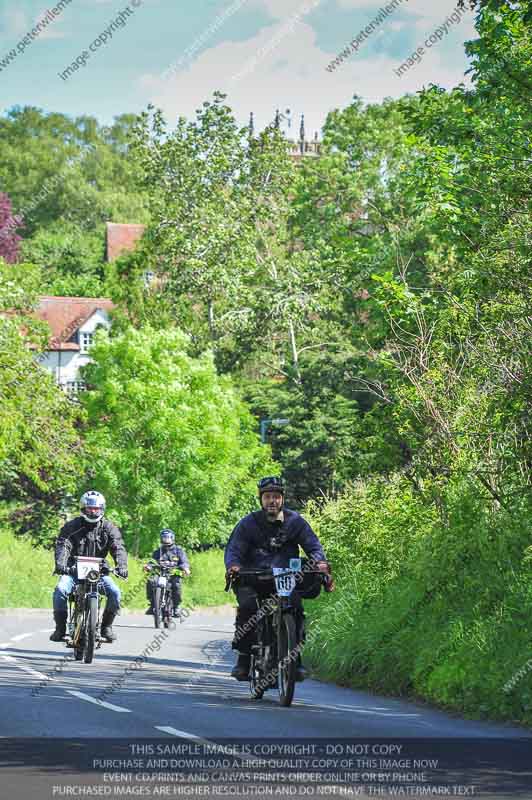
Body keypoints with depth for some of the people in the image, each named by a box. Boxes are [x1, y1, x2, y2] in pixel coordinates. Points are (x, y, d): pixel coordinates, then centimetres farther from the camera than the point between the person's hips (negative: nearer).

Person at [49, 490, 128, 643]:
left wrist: (121, 565, -32)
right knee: (60, 590, -27)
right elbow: (63, 546, -16)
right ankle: (60, 627, -12)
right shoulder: (72, 526, -2)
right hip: (74, 570, -1)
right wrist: (60, 564, -37)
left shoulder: (108, 528, 1)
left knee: (114, 592, -22)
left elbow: (118, 548, -11)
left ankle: (106, 626, -3)